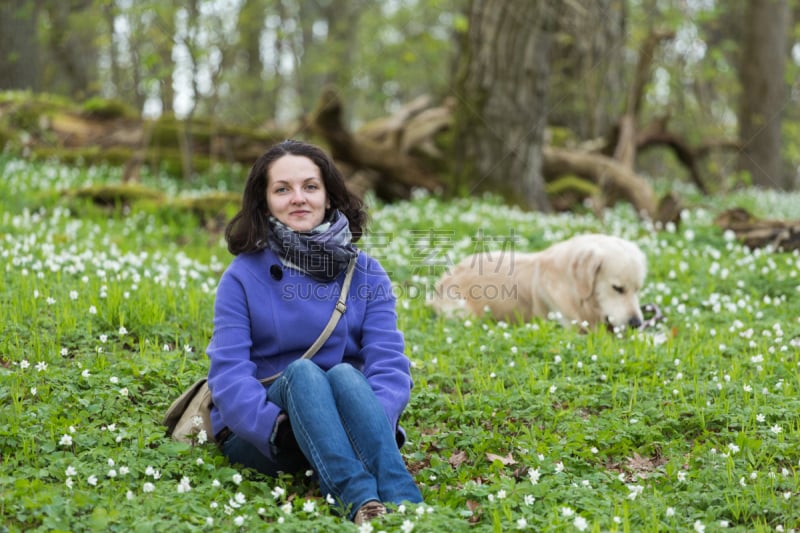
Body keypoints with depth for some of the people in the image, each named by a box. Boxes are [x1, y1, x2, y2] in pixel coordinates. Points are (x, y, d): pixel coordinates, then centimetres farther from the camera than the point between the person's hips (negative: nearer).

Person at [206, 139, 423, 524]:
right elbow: (229, 372, -11)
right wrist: (276, 425, -28)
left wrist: (376, 419, -28)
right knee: (302, 371, -32)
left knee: (343, 374, -31)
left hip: (343, 426, 1)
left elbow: (388, 360, -7)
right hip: (257, 433, -1)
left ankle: (404, 503, -52)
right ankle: (359, 500, -55)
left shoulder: (366, 274, 5)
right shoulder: (243, 276, 0)